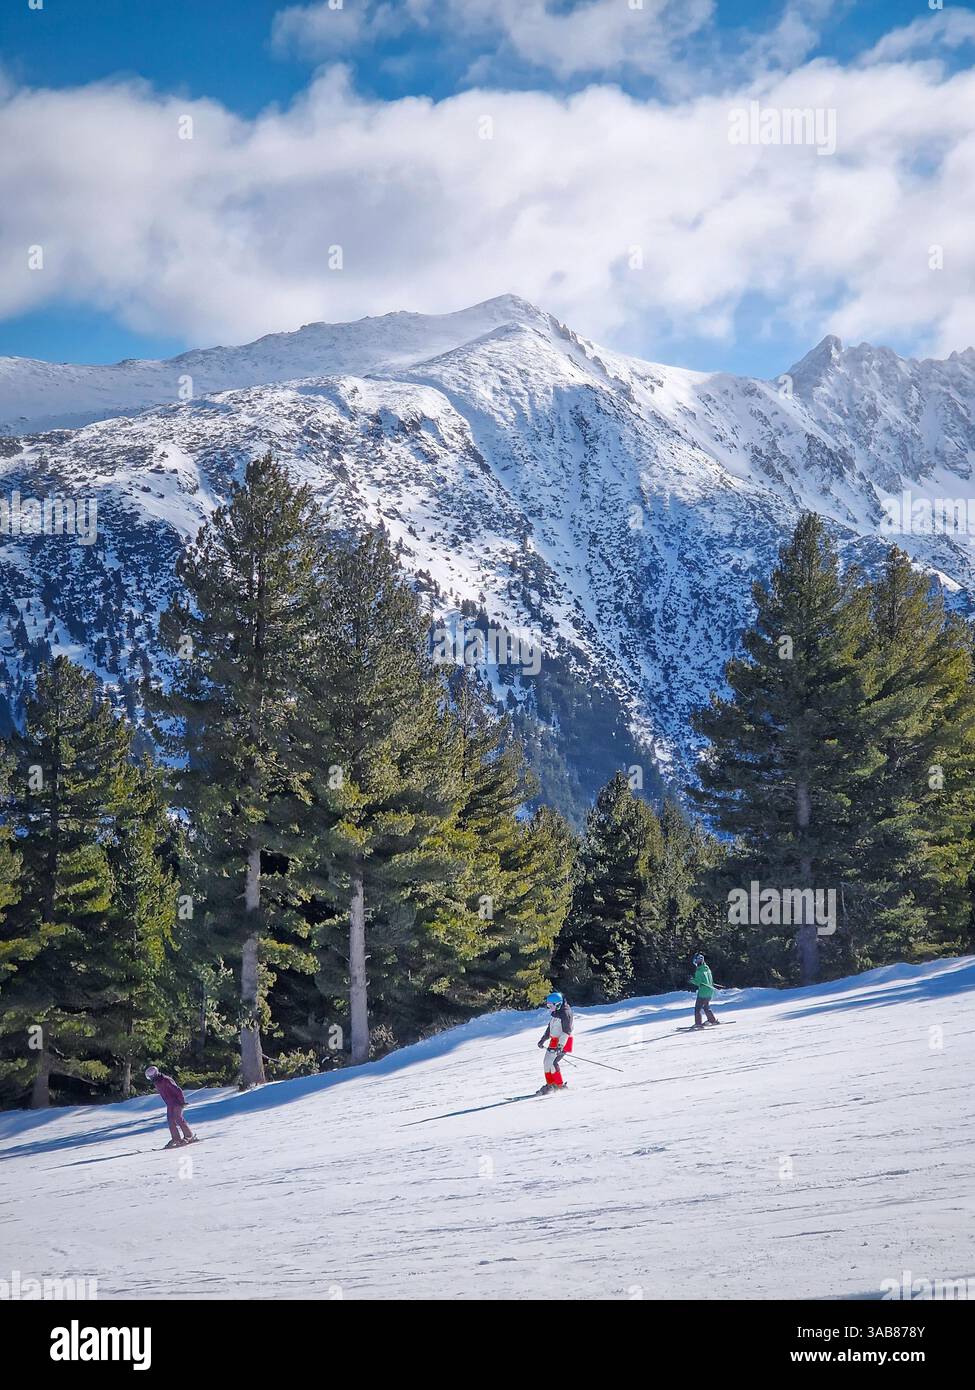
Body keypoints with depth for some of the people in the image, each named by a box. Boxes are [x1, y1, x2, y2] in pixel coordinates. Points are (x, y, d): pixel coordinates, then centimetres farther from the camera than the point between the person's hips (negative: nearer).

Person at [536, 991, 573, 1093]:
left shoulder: (565, 1013, -17)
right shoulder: (555, 1014, 13)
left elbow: (566, 1031, -23)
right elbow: (550, 1028, 25)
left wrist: (560, 1045, -29)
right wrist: (543, 1039, 28)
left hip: (563, 1041, -10)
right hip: (554, 1041, 10)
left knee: (551, 1063, -16)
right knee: (546, 1062, 10)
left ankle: (560, 1085, -8)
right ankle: (550, 1084, 20)